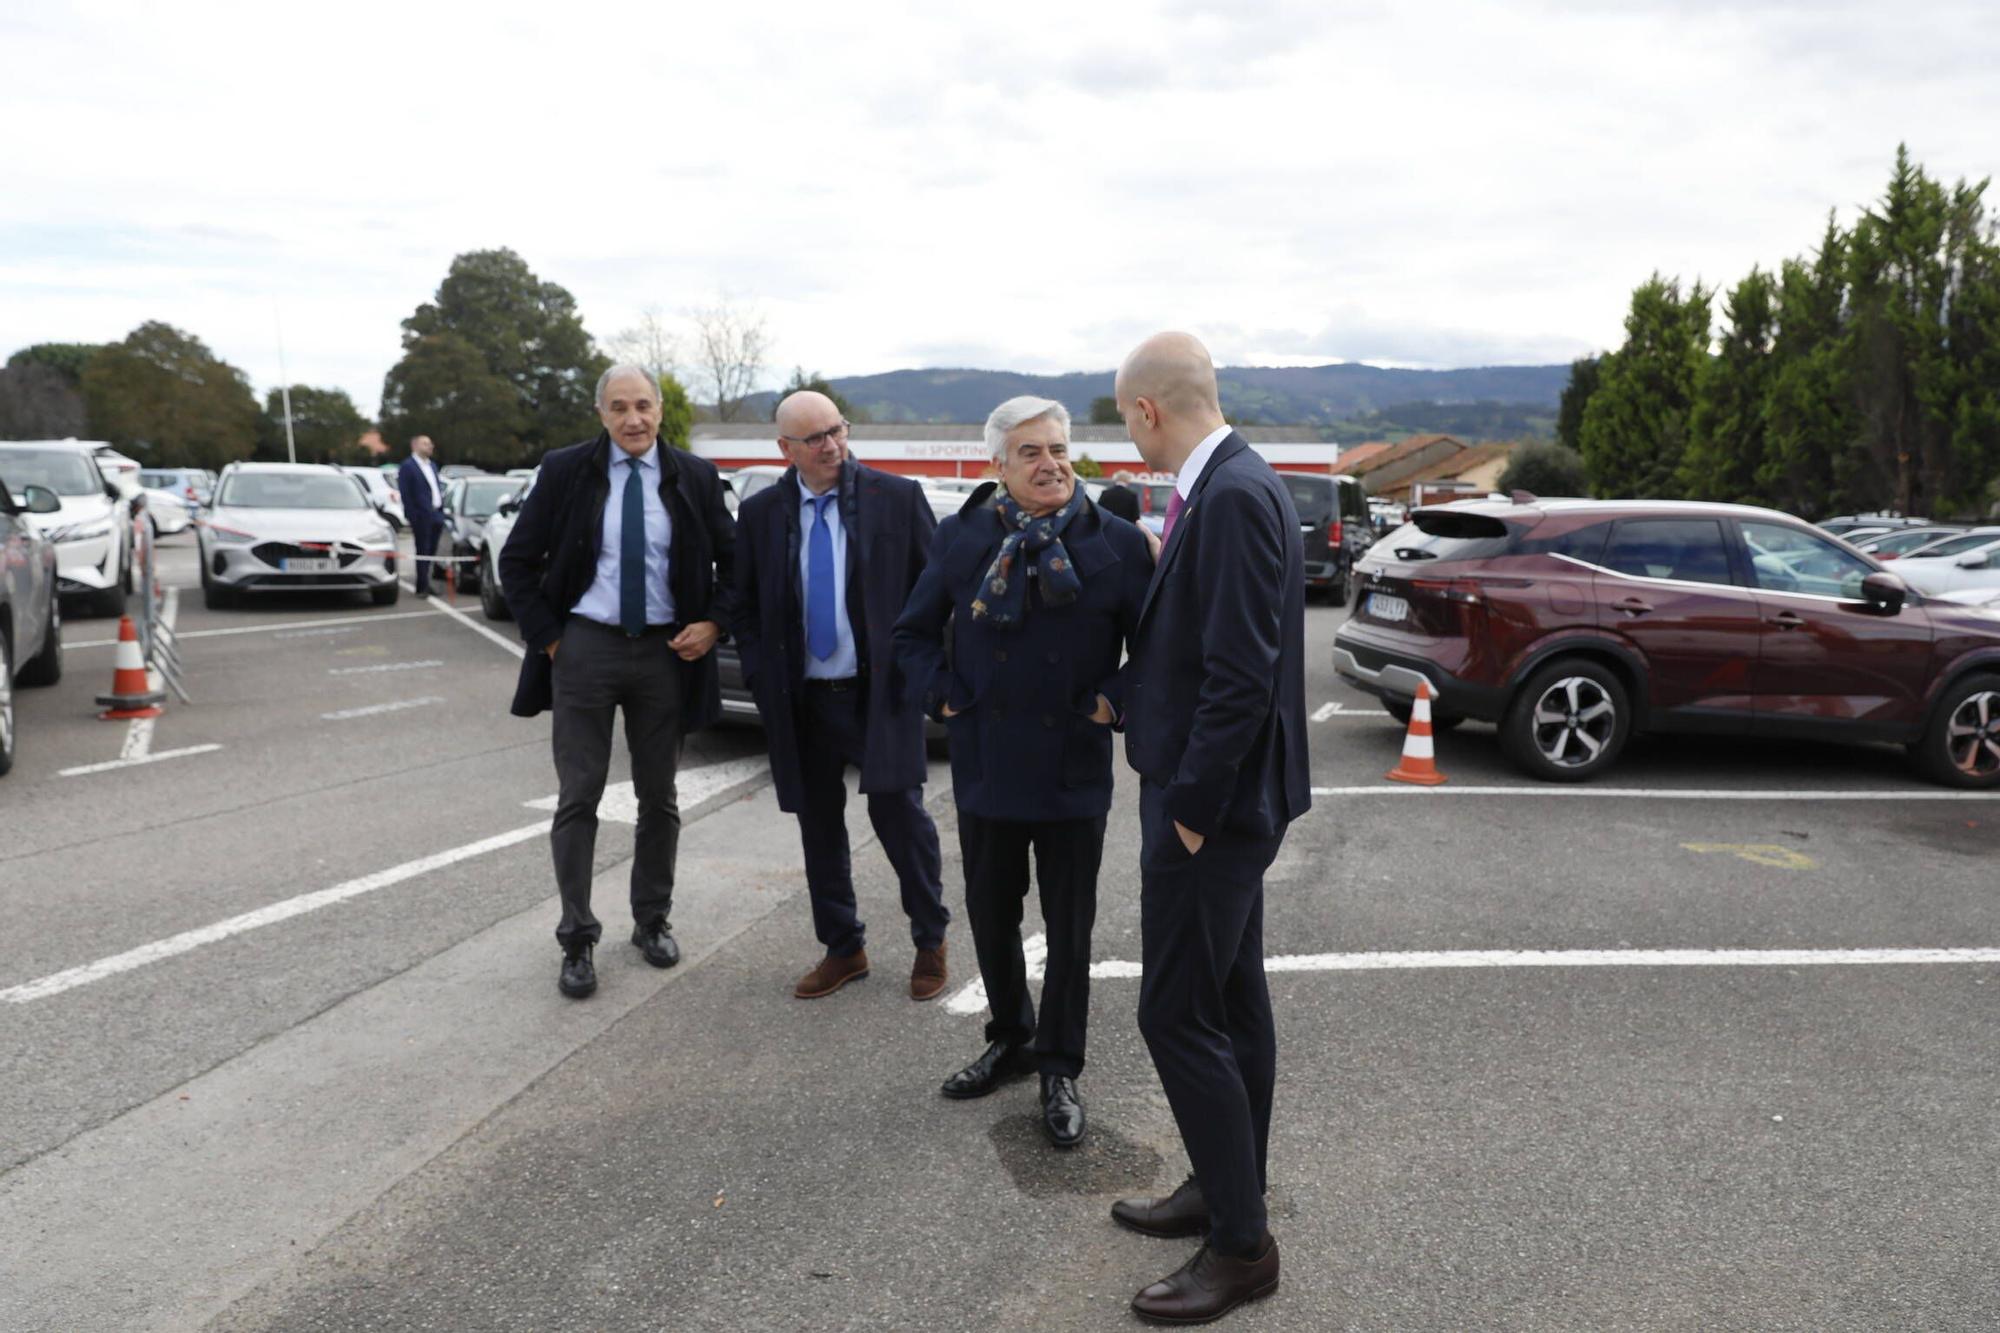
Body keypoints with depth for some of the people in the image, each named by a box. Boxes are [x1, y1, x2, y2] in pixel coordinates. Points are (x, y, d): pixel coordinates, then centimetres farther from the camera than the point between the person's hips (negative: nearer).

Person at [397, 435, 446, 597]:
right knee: (423, 552, -3)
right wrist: (411, 517, -14)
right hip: (422, 516, -7)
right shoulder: (407, 466, -5)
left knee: (431, 553, 11)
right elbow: (405, 494, -9)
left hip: (436, 516, 7)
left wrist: (442, 513, 13)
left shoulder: (432, 465, 19)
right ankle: (422, 587, 3)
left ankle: (424, 585, 21)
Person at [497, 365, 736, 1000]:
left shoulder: (694, 477, 0)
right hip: (585, 647, -1)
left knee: (659, 798, 12)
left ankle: (652, 920, 29)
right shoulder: (565, 471, -3)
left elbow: (734, 560, 10)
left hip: (666, 652, 2)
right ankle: (577, 940, 13)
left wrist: (714, 622, -3)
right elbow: (517, 561, 2)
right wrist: (548, 638, -4)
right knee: (577, 800, 2)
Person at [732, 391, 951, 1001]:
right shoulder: (760, 513, 3)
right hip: (801, 700, 3)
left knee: (899, 813, -1)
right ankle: (842, 949, 26)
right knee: (819, 827, 11)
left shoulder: (898, 498, -4)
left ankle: (930, 942, 20)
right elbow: (744, 605, 10)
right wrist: (761, 677, 0)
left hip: (881, 693, -3)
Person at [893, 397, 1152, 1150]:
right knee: (990, 916, 16)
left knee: (1069, 930, 8)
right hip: (986, 766, 2)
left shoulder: (1116, 544, -5)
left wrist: (1113, 700, -12)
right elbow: (913, 633, 10)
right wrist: (942, 695, -3)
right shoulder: (961, 538, 0)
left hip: (1075, 770, -2)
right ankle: (1010, 1038, 38)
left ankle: (1059, 1070, 24)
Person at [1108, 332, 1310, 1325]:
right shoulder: (1226, 487, 9)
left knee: (1178, 1016, -2)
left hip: (1213, 803, -10)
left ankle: (1240, 1246, 12)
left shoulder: (1234, 497, -21)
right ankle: (1225, 1192, 34)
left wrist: (1192, 808, -19)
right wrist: (1130, 700, 17)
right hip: (1222, 798, 10)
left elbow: (1243, 671, -25)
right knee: (1231, 1002, 18)